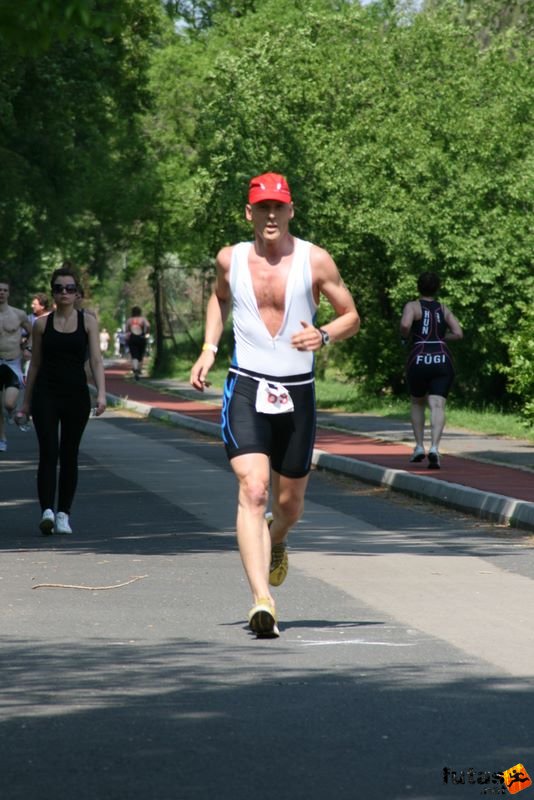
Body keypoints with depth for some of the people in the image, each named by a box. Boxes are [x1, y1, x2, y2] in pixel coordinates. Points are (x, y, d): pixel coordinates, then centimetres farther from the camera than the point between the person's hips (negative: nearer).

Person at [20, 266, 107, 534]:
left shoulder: (88, 322, 3)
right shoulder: (42, 324, 4)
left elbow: (96, 360, -3)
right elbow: (35, 363, 10)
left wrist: (101, 394, -16)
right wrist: (26, 400, 10)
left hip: (76, 395, 1)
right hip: (45, 394, -1)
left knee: (69, 455, 6)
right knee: (48, 453, -13)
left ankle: (63, 514, 13)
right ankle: (47, 510, -21)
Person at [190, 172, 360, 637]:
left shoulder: (315, 261, -3)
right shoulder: (231, 259, 3)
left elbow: (352, 317, 4)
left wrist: (324, 335, -17)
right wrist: (209, 348, 11)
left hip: (298, 392, 1)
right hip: (246, 389, -1)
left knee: (289, 504, 13)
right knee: (253, 491, -20)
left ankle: (276, 540, 51)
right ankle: (262, 601, -29)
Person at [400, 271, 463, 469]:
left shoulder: (412, 306, 2)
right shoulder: (444, 309, 13)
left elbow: (405, 324, -17)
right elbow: (458, 333, 6)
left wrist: (404, 336, 4)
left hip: (419, 361, -1)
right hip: (442, 360, 1)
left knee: (417, 403, 23)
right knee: (437, 406, -10)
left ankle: (419, 446, 17)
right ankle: (434, 448, -30)